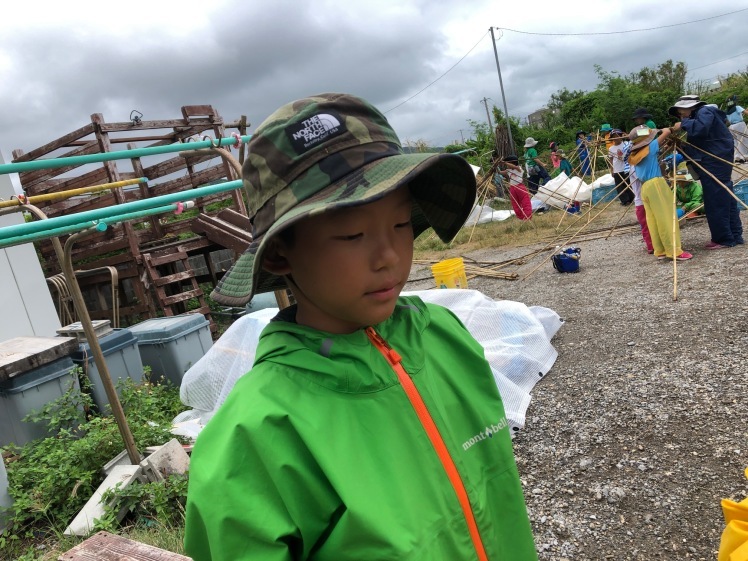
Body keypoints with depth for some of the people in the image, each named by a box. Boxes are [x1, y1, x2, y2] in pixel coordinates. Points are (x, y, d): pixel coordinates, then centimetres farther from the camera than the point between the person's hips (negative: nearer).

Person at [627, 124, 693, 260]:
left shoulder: (634, 155, 11)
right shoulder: (650, 147, -6)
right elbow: (667, 132, -1)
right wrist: (665, 130, 19)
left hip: (645, 187, 7)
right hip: (656, 184, -7)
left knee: (653, 220, 8)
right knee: (666, 217, -5)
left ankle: (660, 251, 12)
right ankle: (675, 250, -4)